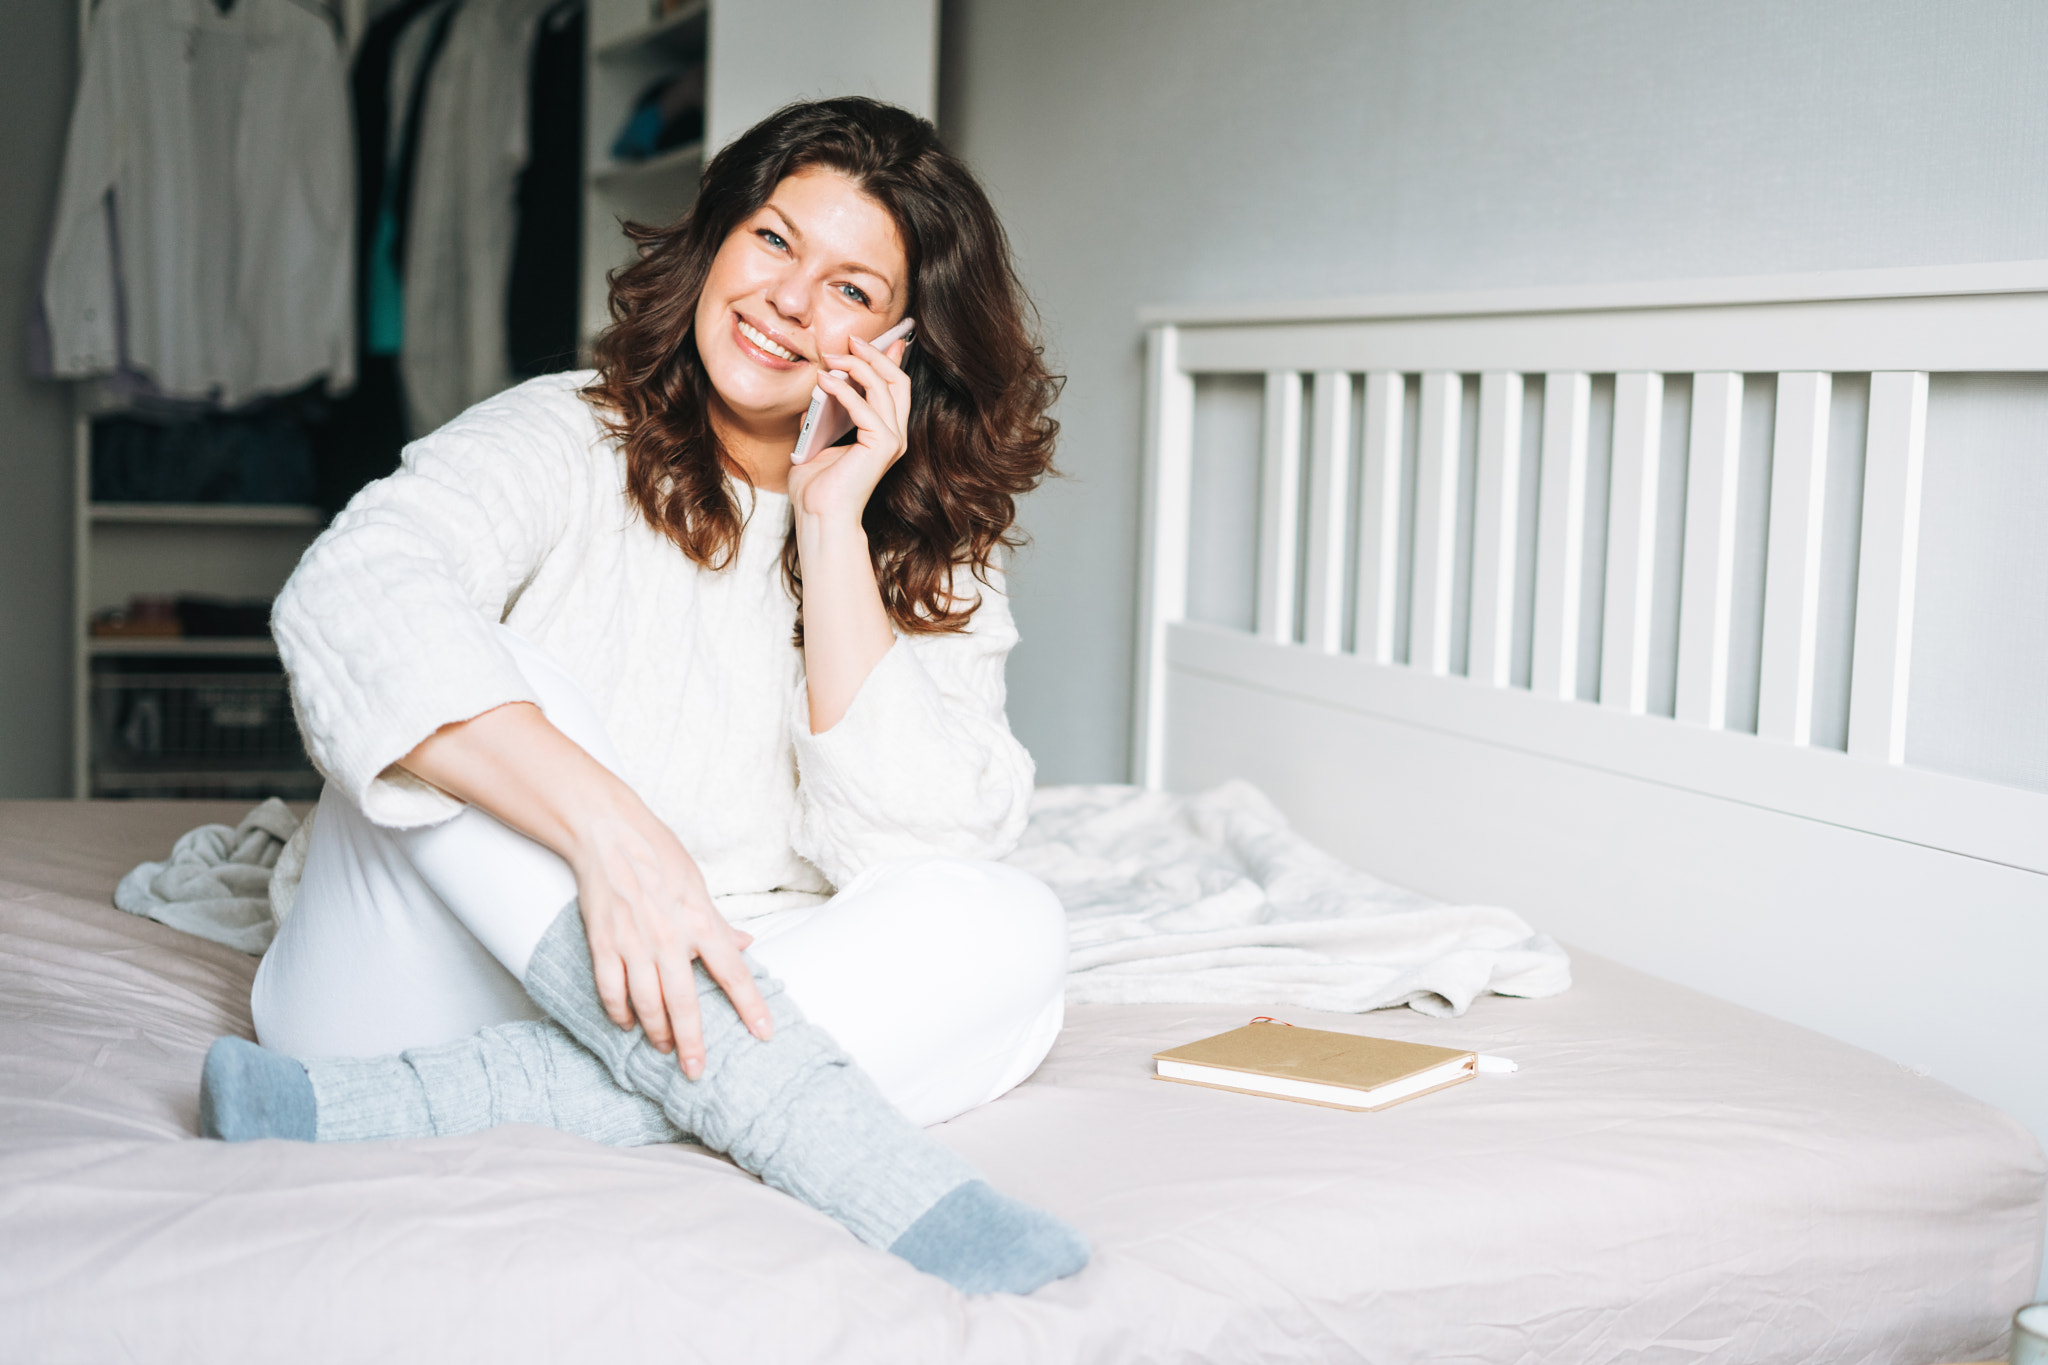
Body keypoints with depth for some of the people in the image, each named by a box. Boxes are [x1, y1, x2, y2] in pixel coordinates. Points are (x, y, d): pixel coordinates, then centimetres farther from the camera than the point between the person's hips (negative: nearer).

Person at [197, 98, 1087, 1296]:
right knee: (472, 675, -25)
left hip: (717, 1012, 2)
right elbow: (348, 596, -23)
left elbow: (922, 855, -10)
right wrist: (607, 824, -38)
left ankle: (414, 1108, -30)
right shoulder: (570, 440, 0)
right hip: (427, 981, -2)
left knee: (1012, 937, -22)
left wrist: (832, 525, -11)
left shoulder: (937, 559, 7)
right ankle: (821, 1134, -39)